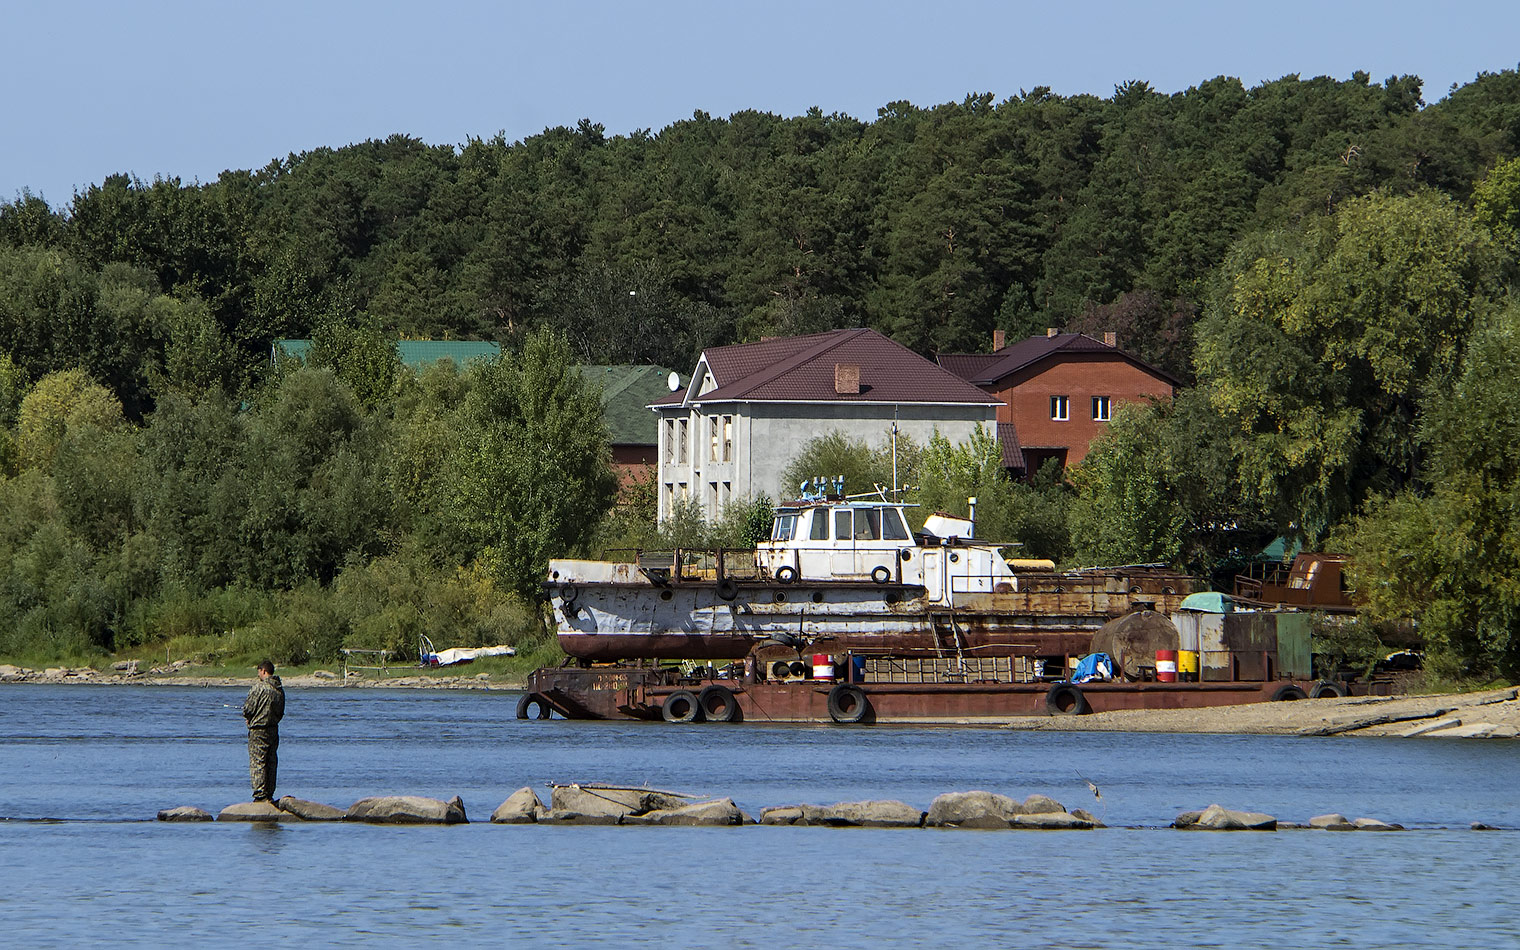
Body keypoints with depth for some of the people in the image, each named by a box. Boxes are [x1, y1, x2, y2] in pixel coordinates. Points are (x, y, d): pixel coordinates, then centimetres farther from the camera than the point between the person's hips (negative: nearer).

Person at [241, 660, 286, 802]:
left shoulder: (259, 687, -14)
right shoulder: (280, 690, 8)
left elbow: (248, 710, -13)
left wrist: (248, 716, 8)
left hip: (258, 731, -7)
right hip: (274, 729, 7)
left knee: (257, 763, -4)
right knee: (271, 762, 12)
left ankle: (260, 795, -8)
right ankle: (269, 794, 15)